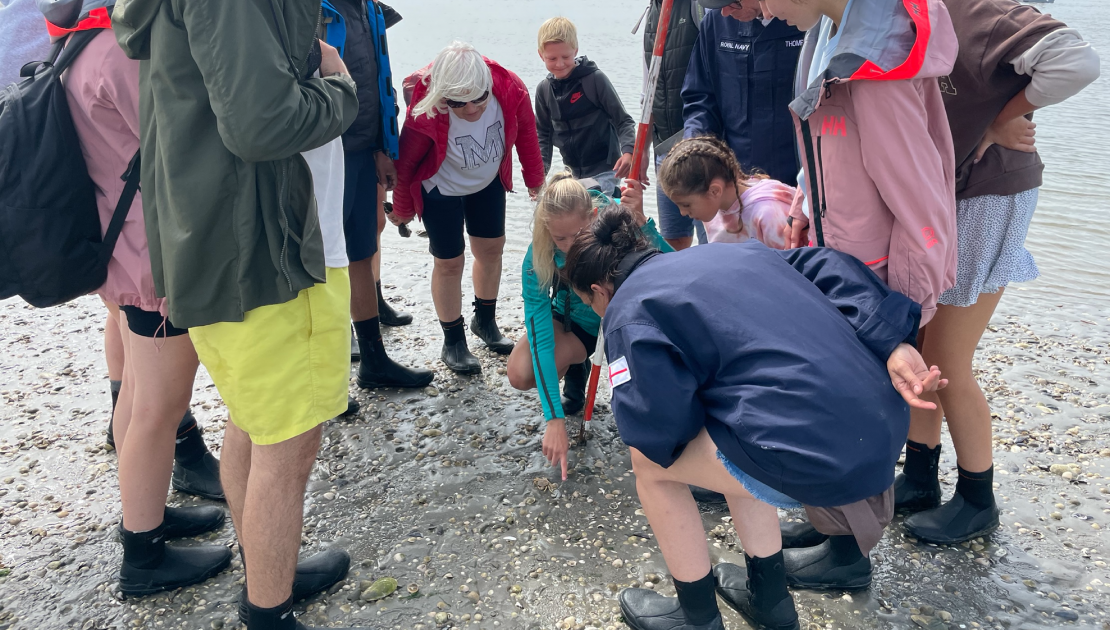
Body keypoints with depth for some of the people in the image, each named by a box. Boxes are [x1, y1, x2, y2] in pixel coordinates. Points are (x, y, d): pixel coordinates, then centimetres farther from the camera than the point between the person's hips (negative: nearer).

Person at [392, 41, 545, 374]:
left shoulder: (511, 90, -29)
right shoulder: (426, 114, -36)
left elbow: (525, 132, -7)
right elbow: (406, 162, -18)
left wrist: (534, 178, 6)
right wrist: (402, 209, -3)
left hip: (488, 184, 4)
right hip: (441, 190, -4)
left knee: (491, 248, 14)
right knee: (449, 262, 0)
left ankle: (485, 321, 37)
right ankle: (453, 342, 18)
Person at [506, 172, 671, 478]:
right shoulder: (538, 259, -28)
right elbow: (540, 338, -30)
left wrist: (641, 222, -53)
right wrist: (554, 419, -35)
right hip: (573, 322, 2)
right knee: (520, 375, -23)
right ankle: (576, 368, 10)